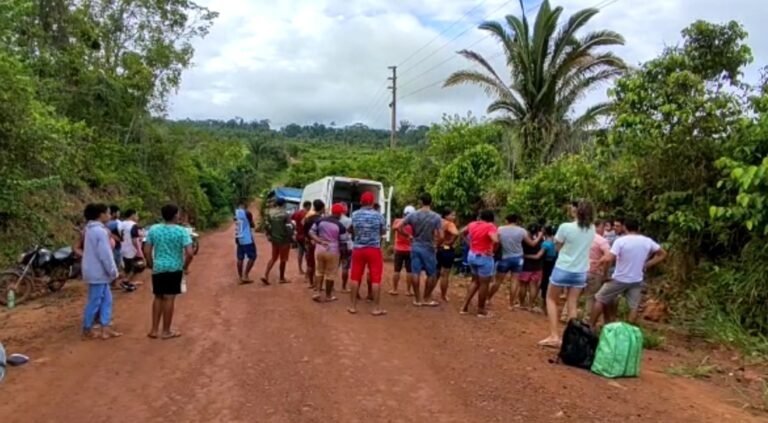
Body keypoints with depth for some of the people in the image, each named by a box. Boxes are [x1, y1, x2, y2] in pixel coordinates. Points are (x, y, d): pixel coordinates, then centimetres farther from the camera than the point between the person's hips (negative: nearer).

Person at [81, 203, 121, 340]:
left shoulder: (90, 228, 12)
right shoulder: (100, 231, -20)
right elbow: (105, 255, -21)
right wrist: (113, 271, -13)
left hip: (95, 271, 10)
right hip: (98, 272, -10)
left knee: (106, 299, 12)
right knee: (94, 301, 1)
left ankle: (105, 329, 14)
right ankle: (87, 330, 13)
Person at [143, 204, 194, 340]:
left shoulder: (153, 229, 0)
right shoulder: (182, 231, -11)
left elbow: (147, 251, 1)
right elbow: (190, 253, -17)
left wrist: (151, 265, 14)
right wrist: (185, 267, -2)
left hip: (158, 268, 4)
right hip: (174, 269, -3)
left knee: (158, 297, 16)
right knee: (169, 298, 3)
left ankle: (154, 330, 19)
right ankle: (166, 331, 12)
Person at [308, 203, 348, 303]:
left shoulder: (320, 221, 0)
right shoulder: (340, 226, -11)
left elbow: (311, 232, 0)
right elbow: (343, 242, -6)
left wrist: (320, 241, -4)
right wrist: (342, 251, 11)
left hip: (319, 249, 4)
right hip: (333, 251, -4)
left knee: (319, 272, 18)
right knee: (331, 274, 9)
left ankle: (318, 292, 8)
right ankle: (328, 296, 19)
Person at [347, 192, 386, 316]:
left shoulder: (355, 215, -1)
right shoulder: (378, 215, -6)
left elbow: (353, 231, 6)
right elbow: (384, 231, 4)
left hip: (358, 249, 2)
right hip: (374, 249, -2)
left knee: (355, 277, 10)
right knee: (375, 278, 2)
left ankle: (353, 306, 14)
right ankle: (376, 308, 4)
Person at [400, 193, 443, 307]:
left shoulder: (413, 215, -2)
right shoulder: (436, 217, -9)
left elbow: (400, 228, -3)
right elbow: (439, 236, -14)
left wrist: (408, 236, 9)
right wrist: (437, 243, 5)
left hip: (415, 247, 3)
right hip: (428, 248, -3)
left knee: (415, 273, 6)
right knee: (431, 274, 10)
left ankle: (418, 299, 11)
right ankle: (426, 299, 15)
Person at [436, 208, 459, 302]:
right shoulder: (449, 224, -14)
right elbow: (456, 234, -32)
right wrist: (451, 242, -17)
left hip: (438, 249, 7)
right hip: (447, 250, -7)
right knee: (445, 275, 1)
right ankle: (443, 297, 8)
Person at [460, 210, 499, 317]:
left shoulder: (473, 224, 5)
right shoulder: (490, 227, -17)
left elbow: (463, 232, 23)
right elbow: (496, 240, -32)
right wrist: (493, 250, -16)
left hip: (472, 255, 7)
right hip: (484, 257, -7)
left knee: (475, 281, 21)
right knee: (484, 284, 6)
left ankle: (465, 306, 19)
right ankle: (481, 310, 14)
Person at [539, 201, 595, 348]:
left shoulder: (565, 227, -16)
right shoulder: (592, 229, -1)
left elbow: (557, 246, -6)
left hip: (563, 269, -4)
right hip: (580, 272, 4)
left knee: (551, 299, 12)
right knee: (572, 305, 10)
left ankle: (554, 336, 5)